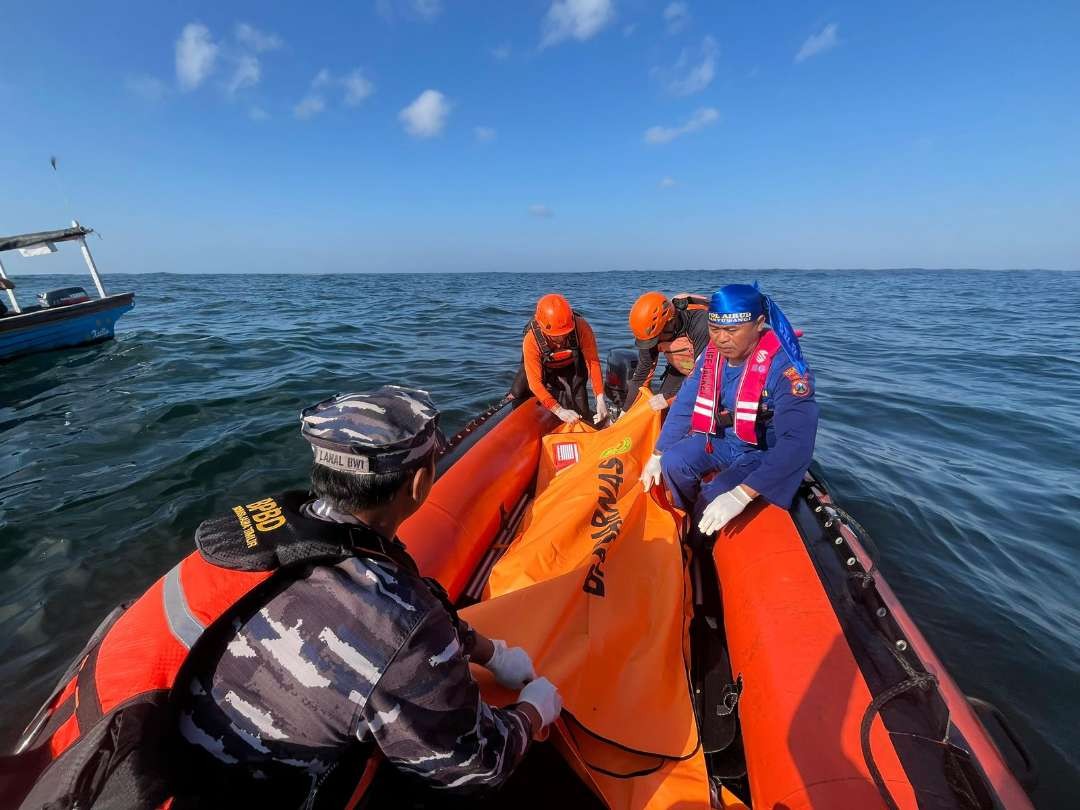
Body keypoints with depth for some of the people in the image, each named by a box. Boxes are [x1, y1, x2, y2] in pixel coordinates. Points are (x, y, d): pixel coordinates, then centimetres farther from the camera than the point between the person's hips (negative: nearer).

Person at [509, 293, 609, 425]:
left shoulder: (581, 327, -36)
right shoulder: (531, 340, -36)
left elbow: (593, 361, -30)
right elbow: (535, 382, -35)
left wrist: (600, 399, -37)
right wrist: (559, 411, -43)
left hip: (572, 366, 0)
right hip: (542, 367, 0)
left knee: (580, 414, -12)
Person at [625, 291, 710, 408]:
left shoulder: (700, 321, -36)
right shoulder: (653, 329, -20)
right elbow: (643, 370, -10)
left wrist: (668, 397, -35)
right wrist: (627, 411, -7)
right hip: (680, 372, 5)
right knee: (656, 412, -4)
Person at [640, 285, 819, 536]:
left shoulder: (785, 366, -28)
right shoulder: (712, 354, -9)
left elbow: (797, 442, -37)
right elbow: (684, 405, 0)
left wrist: (742, 495, -44)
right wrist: (657, 455, 0)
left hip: (766, 453, -5)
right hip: (721, 439, 5)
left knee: (713, 499, -25)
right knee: (672, 463, -16)